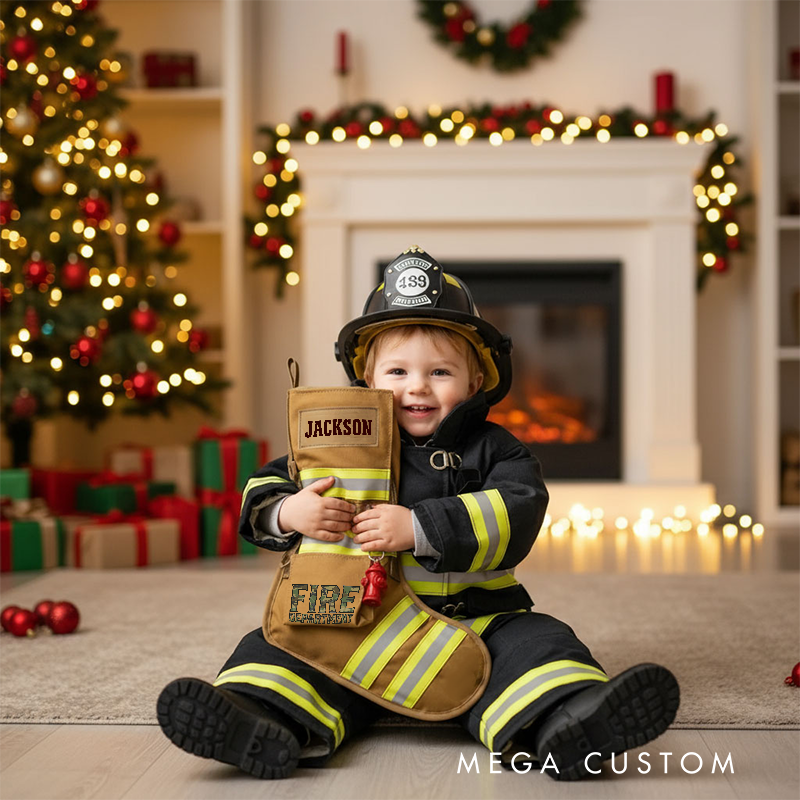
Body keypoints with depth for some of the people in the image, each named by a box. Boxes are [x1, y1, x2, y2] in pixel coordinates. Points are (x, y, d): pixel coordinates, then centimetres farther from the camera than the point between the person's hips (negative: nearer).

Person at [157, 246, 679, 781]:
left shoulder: (494, 451, 4)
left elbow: (515, 516, -14)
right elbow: (265, 490, 10)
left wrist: (419, 528, -25)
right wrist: (289, 512, -17)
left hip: (476, 621, -1)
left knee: (536, 642, -26)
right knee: (279, 644, -20)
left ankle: (565, 722, -51)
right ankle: (268, 723, -46)